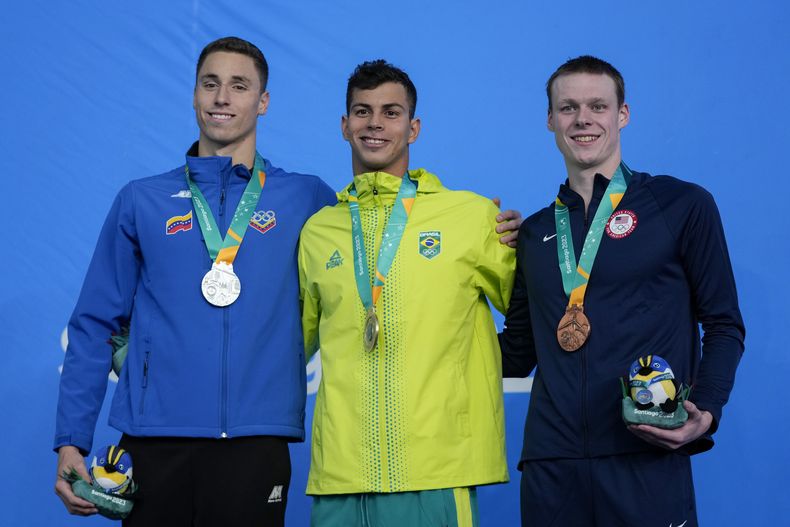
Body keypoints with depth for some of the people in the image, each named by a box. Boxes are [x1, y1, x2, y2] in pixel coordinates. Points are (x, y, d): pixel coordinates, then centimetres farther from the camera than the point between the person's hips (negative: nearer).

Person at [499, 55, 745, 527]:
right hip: (551, 465, 4)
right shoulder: (535, 232, 15)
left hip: (647, 463, -3)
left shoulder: (683, 206, 4)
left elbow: (724, 326, 4)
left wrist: (706, 411, -12)